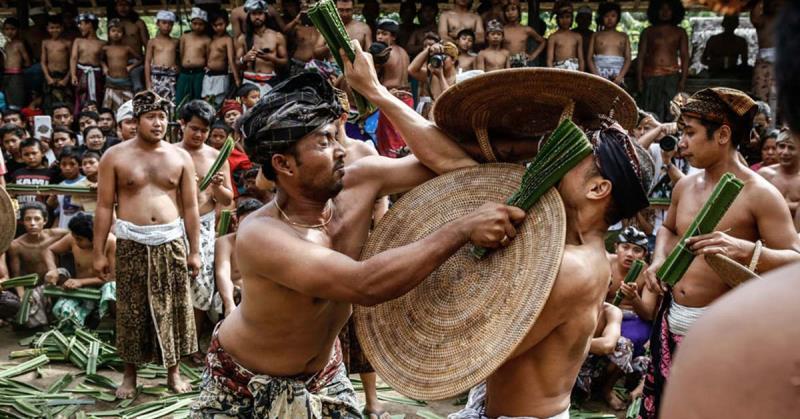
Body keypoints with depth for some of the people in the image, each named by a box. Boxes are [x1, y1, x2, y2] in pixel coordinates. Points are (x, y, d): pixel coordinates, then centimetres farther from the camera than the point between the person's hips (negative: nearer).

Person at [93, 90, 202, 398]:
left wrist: (194, 250, 2)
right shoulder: (115, 156, 1)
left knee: (173, 307, 6)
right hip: (131, 243, -1)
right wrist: (99, 252, -3)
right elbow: (104, 207, 0)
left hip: (171, 241, 1)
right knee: (131, 310, 5)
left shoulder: (180, 157, 6)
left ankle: (173, 372, 19)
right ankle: (130, 374, 19)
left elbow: (190, 207, 6)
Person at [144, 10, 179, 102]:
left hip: (171, 77, 1)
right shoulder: (153, 42, 8)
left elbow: (178, 60, 14)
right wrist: (148, 82, -1)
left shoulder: (175, 42, 13)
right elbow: (147, 62, 6)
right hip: (156, 76, -1)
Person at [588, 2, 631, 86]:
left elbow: (628, 59, 9)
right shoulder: (596, 36, 13)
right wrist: (597, 76, -9)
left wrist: (620, 76, -8)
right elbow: (589, 58, 6)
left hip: (618, 76, 1)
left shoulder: (623, 36, 15)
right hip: (599, 73, -1)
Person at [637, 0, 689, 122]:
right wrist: (639, 79, -3)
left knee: (671, 113, -8)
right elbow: (641, 57, 8)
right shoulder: (648, 32, 11)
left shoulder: (680, 32, 11)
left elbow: (685, 57, 7)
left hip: (672, 77, 0)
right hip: (651, 77, 0)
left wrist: (683, 79, -5)